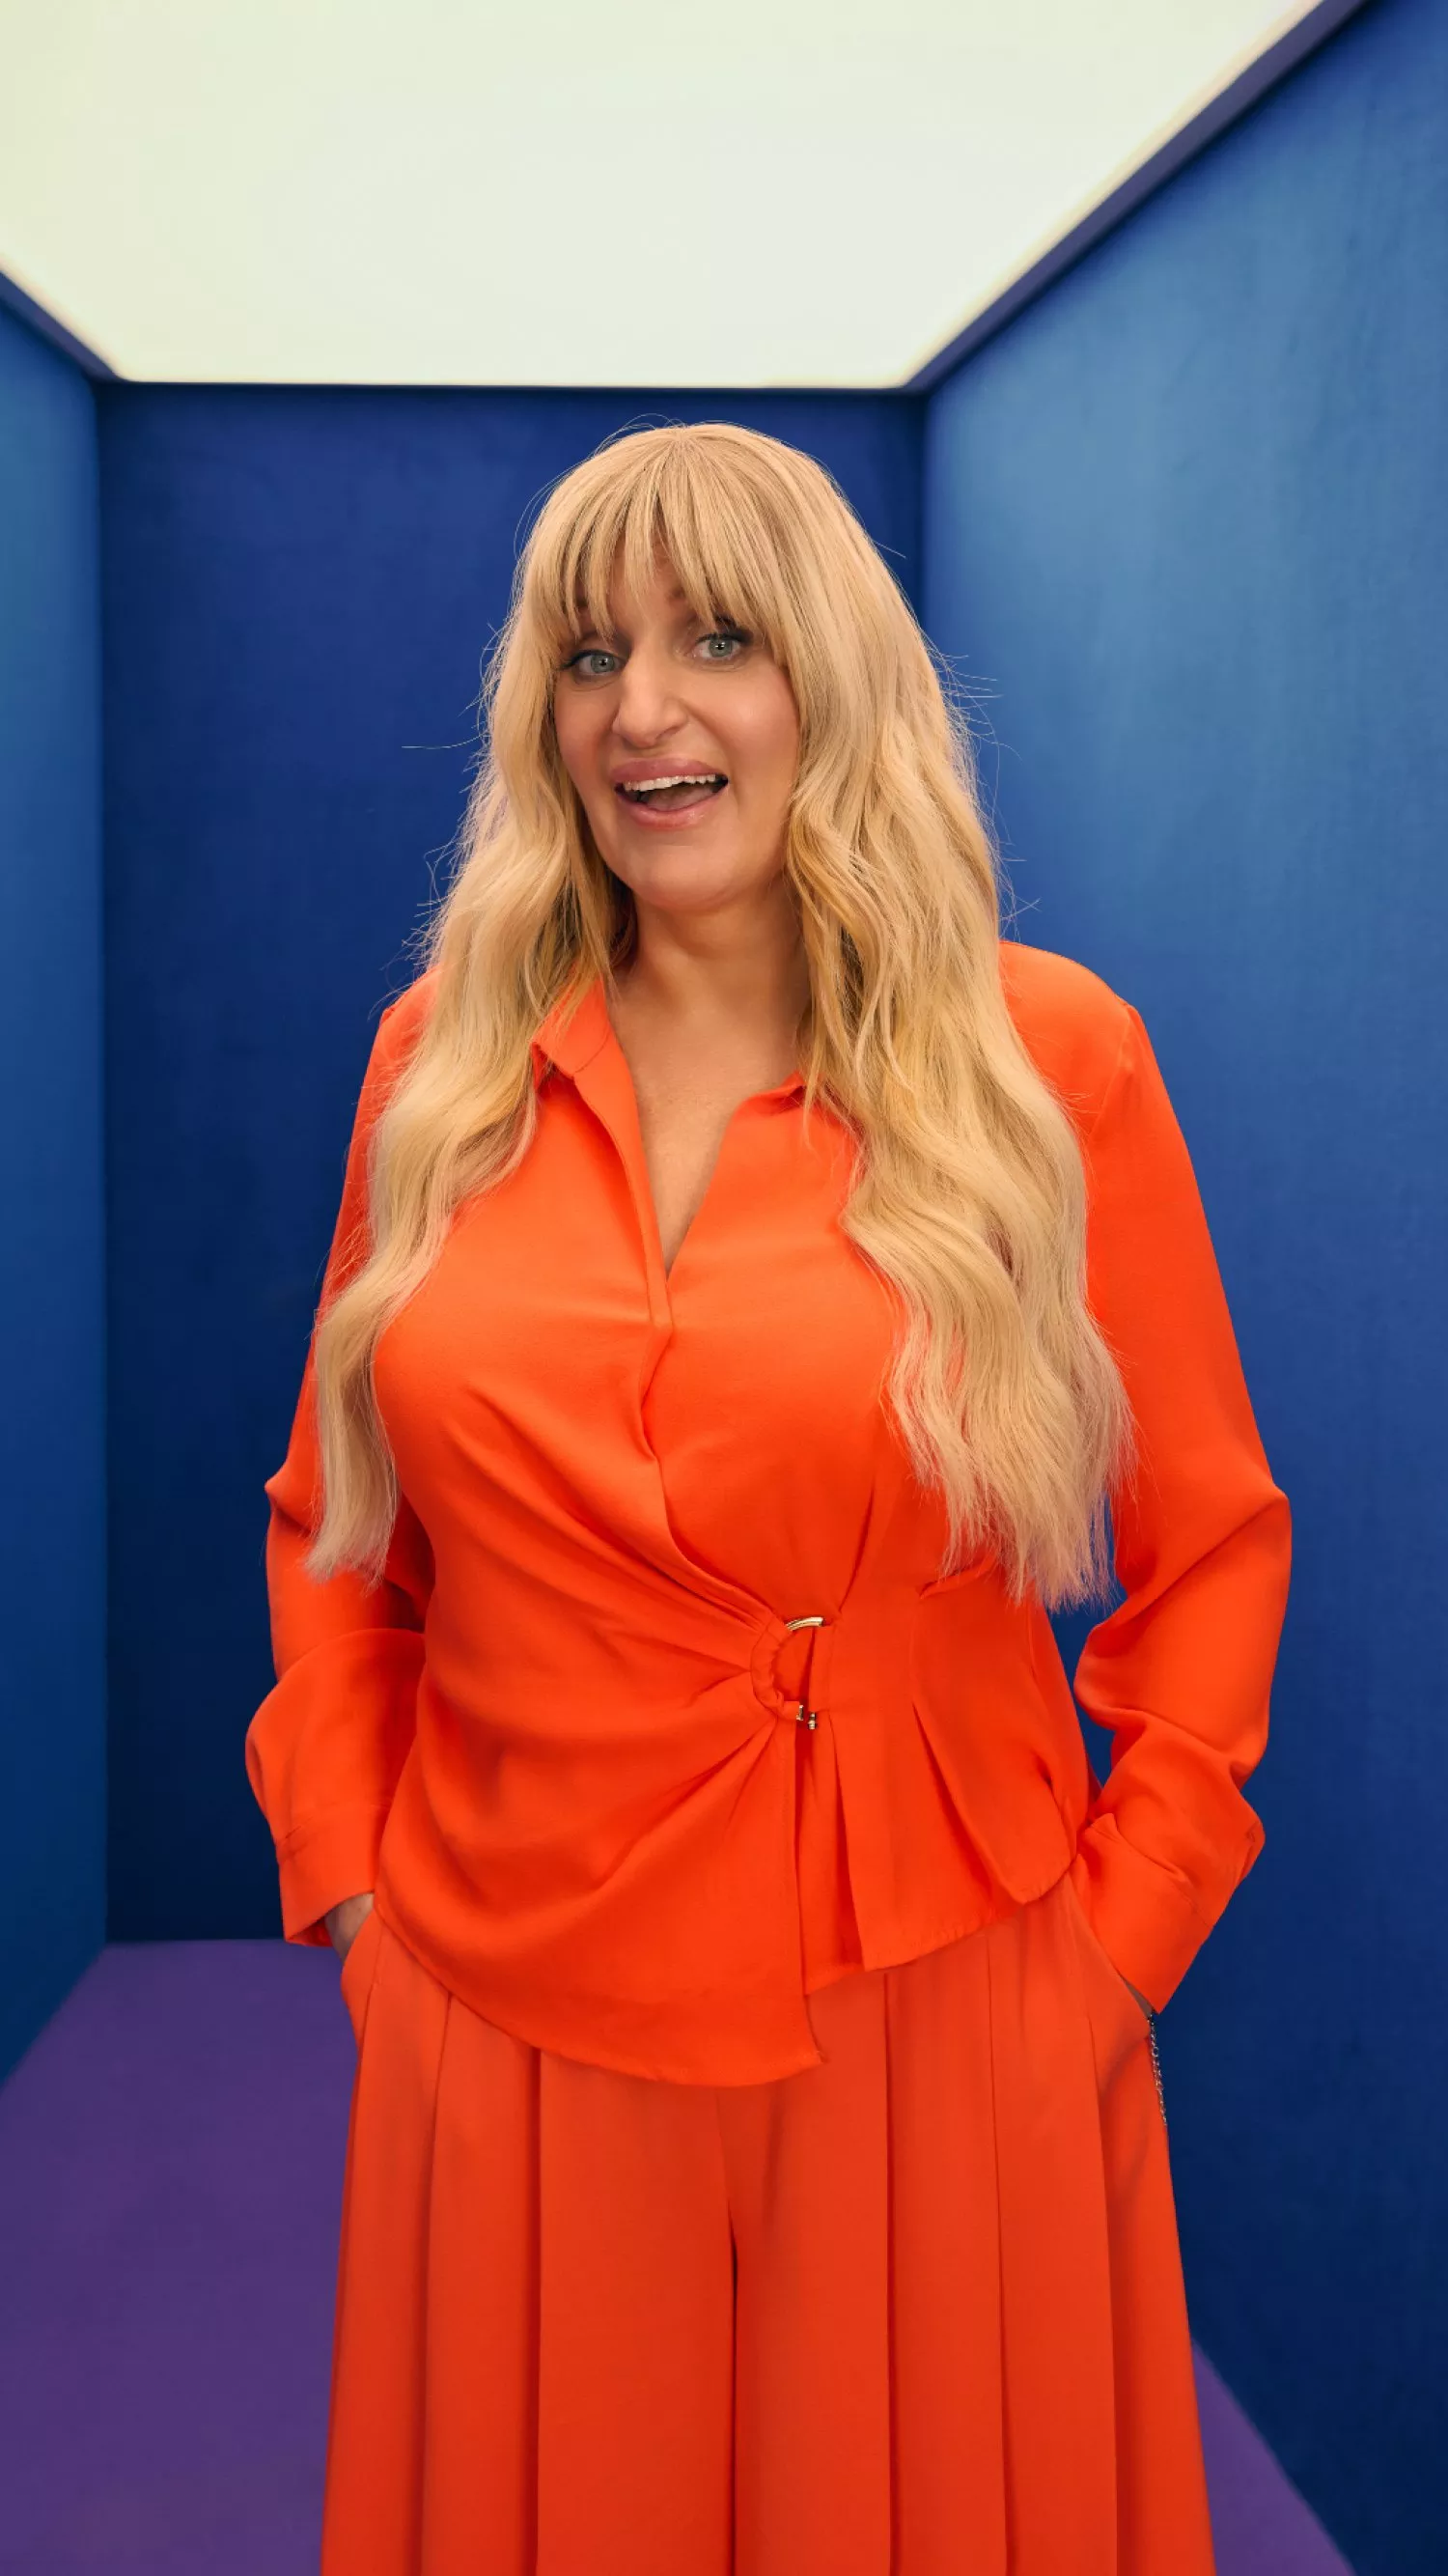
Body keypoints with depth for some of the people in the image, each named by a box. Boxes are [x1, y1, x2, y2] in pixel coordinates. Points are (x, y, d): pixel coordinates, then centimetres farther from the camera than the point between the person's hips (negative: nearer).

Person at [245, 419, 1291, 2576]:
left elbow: (1210, 1544, 1)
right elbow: (329, 1526, 10)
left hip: (933, 2030, -1)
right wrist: (342, 1877, 3)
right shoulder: (447, 1057, 1)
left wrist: (1121, 1931, -3)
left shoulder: (1049, 1059, -6)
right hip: (504, 2022, 2)